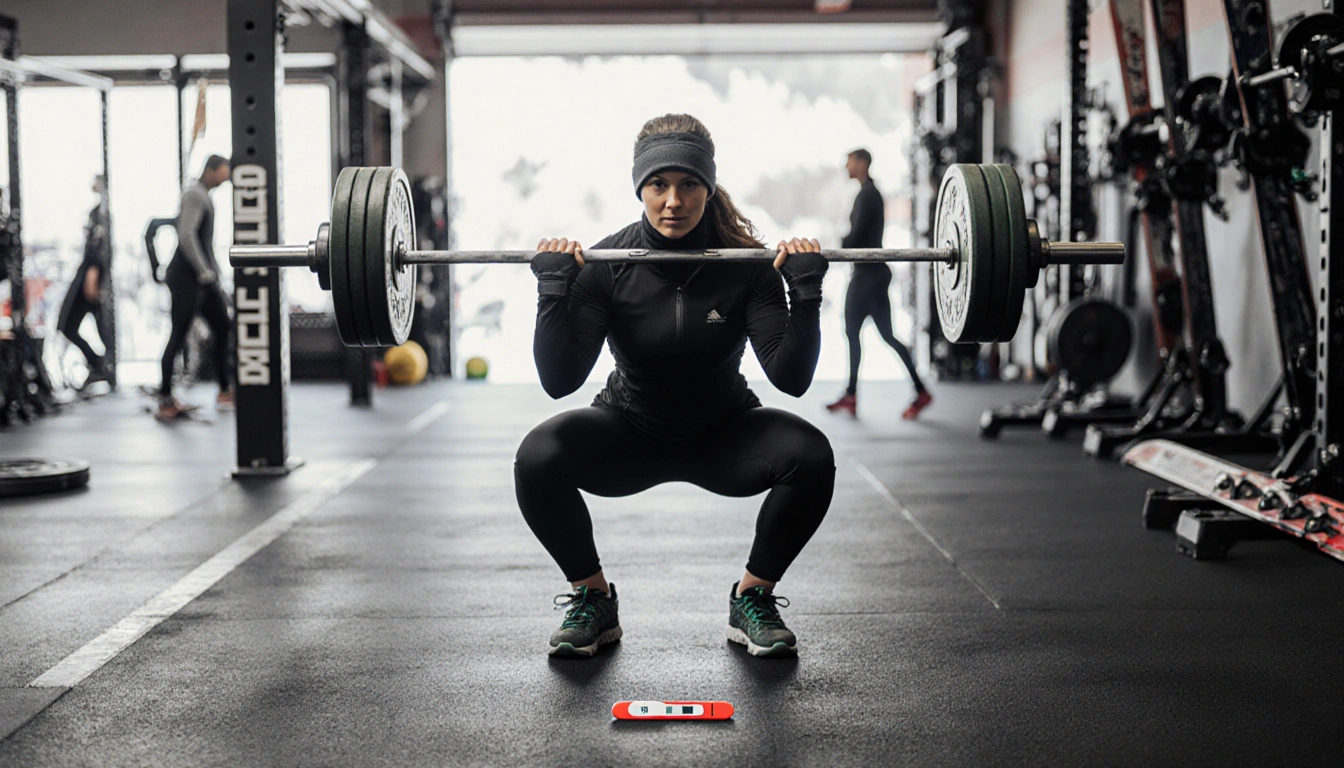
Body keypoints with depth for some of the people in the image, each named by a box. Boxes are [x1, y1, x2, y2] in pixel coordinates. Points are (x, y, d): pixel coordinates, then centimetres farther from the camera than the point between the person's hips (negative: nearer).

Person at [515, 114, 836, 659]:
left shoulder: (746, 264, -16)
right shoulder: (607, 263, -16)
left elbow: (792, 378, -22)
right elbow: (558, 380, -22)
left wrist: (806, 290, -31)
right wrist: (554, 289, -31)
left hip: (722, 434, 0)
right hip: (631, 428, 0)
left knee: (809, 455, -29)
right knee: (537, 458, -29)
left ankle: (753, 598, -4)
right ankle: (592, 599, -3)